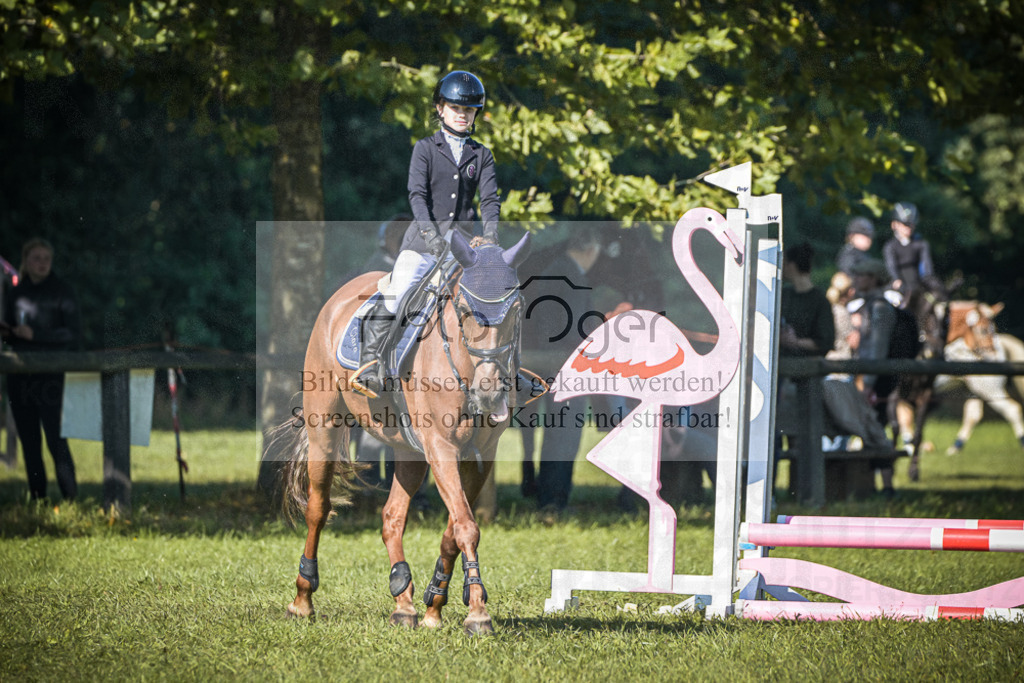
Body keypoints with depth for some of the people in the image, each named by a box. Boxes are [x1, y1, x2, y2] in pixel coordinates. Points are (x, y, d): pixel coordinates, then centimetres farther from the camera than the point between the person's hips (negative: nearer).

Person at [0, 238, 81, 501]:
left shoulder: (62, 292, -1)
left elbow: (73, 332, -7)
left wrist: (34, 334, -15)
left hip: (51, 377, -5)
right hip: (21, 378, 5)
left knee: (56, 438, -13)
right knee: (29, 440, 5)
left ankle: (70, 497, -10)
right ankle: (37, 498, 9)